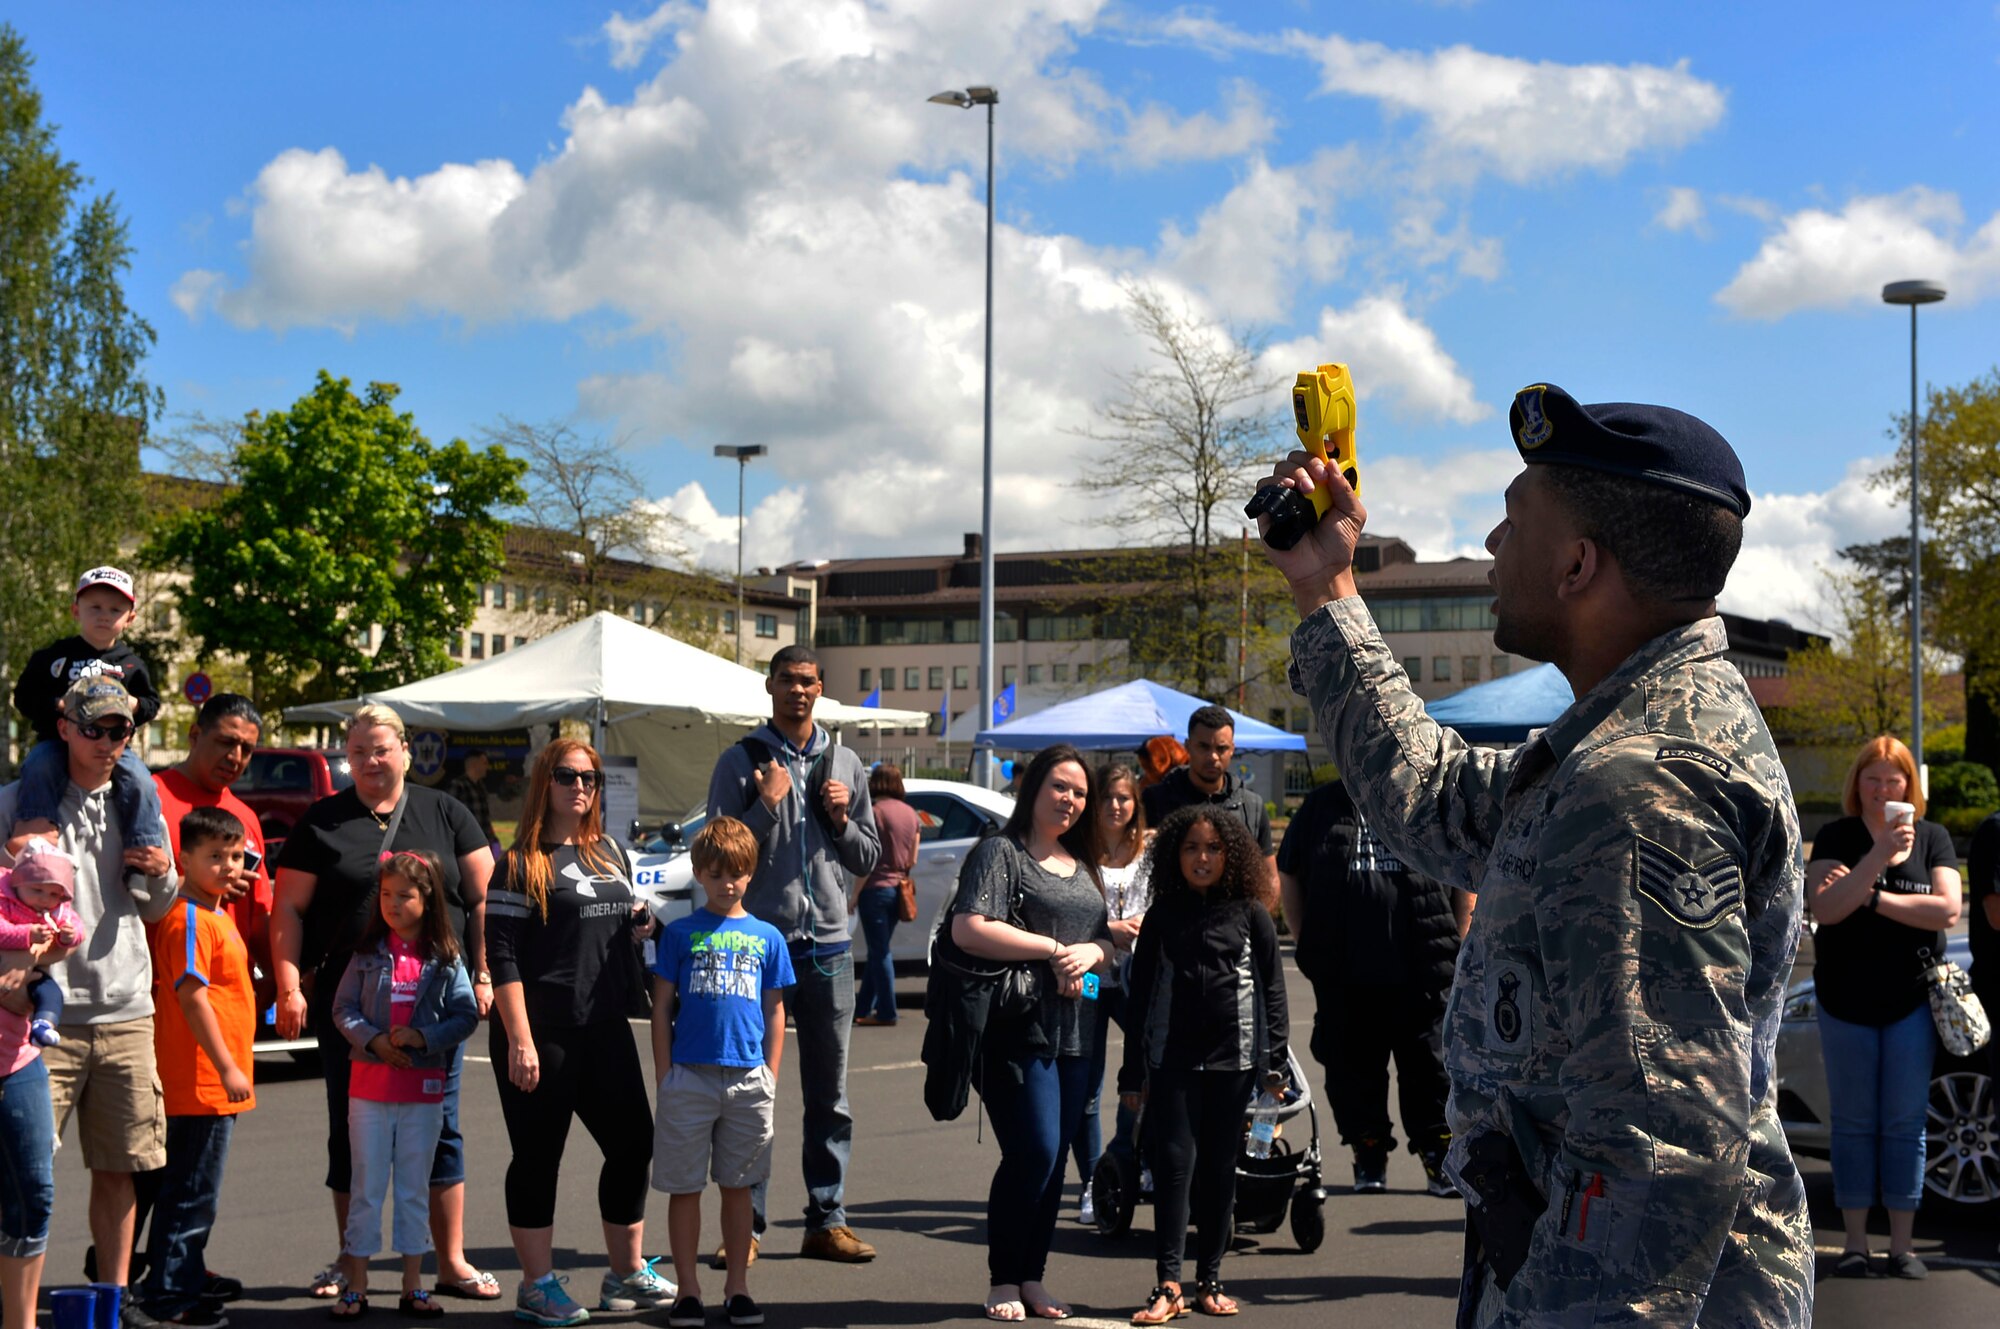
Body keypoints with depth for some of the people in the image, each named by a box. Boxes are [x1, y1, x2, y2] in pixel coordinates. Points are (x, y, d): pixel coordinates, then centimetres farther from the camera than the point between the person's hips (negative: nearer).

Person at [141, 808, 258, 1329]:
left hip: (217, 1081, 10)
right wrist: (227, 1068, -21)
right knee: (192, 1192, -4)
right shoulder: (189, 920, -15)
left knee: (189, 1190, 16)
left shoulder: (219, 914, 15)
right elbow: (191, 996, -21)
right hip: (201, 1080, -10)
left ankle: (182, 1283, 24)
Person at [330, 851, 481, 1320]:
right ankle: (356, 1287, 12)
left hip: (424, 1089, 0)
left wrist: (422, 1037, -16)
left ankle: (413, 1286, 17)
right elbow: (343, 1008, 1)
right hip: (370, 1085, 0)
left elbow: (466, 1015, -2)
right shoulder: (368, 953, 1)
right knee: (367, 1187, 5)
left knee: (414, 1189, 9)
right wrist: (373, 1040, -16)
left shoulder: (446, 959, -1)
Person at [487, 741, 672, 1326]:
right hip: (543, 1033, -7)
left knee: (632, 1143, 9)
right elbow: (502, 957, -12)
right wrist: (519, 1041, -18)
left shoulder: (611, 852, 14)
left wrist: (640, 925, 3)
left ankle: (627, 1272, 23)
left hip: (606, 1029, 7)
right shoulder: (521, 861, -7)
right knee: (538, 1156, 1)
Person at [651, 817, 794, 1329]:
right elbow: (662, 1007, 3)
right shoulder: (681, 933, 2)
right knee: (685, 1187, 3)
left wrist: (770, 1076, 5)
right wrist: (665, 1076, -3)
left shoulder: (767, 938, 7)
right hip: (690, 1076, -1)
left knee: (737, 1186, 10)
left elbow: (774, 1011, 10)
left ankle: (737, 1287, 19)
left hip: (748, 1080, 2)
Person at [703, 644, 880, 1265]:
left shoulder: (845, 764, 11)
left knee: (829, 1096, 8)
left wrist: (842, 820, -4)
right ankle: (744, 1226, 4)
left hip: (828, 946, 3)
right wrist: (766, 806, -15)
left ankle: (827, 1220, 15)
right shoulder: (741, 762, 1)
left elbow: (868, 859, 14)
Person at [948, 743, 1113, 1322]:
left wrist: (1089, 954, -4)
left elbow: (1108, 943, 21)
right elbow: (968, 930, -16)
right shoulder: (1000, 852, -3)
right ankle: (1003, 1281, 3)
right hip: (1018, 1029, -7)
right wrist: (1052, 949, -14)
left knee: (1054, 1160, 7)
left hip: (1075, 1032, 7)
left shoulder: (1083, 866, 20)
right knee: (1034, 1154, -12)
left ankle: (1032, 1279, 16)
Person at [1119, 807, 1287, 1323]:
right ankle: (1167, 1284, -6)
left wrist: (1275, 1059, 0)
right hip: (1172, 1058, 0)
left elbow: (1272, 988, 6)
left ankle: (1209, 1281, 14)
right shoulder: (1161, 917, 6)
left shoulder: (1250, 914, 4)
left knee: (1219, 1168, 6)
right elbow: (1142, 994, 8)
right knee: (1175, 1160, -7)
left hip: (1234, 1055, 0)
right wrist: (1132, 1072, 7)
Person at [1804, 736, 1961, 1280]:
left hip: (1911, 1000, 1)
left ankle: (1902, 1245, 9)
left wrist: (1872, 896, -14)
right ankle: (1855, 1243, 9)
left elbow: (1948, 910, -10)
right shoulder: (1835, 838, 0)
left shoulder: (1932, 838, 4)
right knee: (1853, 1123, 4)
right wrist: (1879, 856, -24)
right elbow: (1825, 909, -15)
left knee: (1905, 1123, 3)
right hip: (1846, 1003, -1)